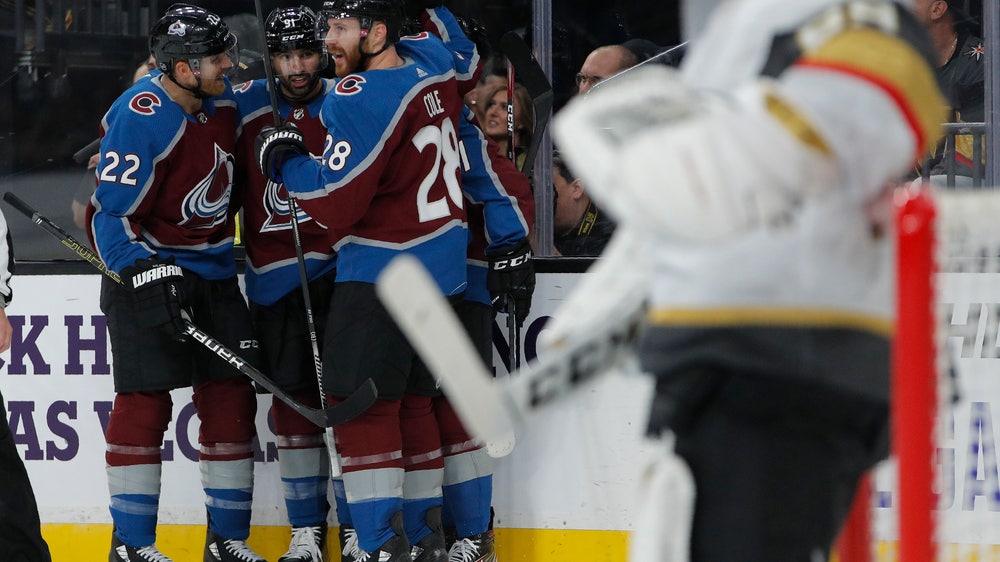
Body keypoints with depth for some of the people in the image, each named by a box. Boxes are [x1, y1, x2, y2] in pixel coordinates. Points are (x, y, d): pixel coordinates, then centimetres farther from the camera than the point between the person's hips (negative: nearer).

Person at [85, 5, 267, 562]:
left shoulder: (222, 98, 0)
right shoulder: (140, 119, -23)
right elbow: (113, 215, -22)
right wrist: (149, 280, -29)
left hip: (213, 270, 7)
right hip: (146, 268, -7)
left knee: (231, 398, 5)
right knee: (144, 402, -7)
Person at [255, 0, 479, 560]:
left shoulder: (360, 98, -19)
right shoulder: (431, 60, 5)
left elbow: (338, 204, -18)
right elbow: (469, 59, 31)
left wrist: (285, 161, -4)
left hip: (384, 274, -9)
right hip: (444, 269, 9)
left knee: (361, 403, -7)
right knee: (411, 403, 17)